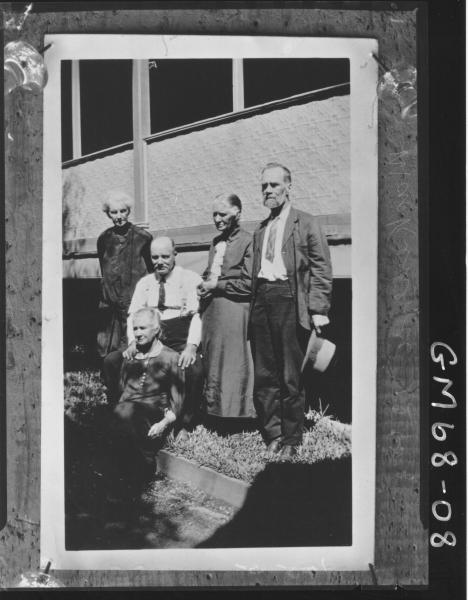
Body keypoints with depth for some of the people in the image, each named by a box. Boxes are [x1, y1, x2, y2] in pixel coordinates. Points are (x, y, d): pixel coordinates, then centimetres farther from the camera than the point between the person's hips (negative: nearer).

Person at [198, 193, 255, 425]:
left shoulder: (247, 242, -7)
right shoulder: (216, 242, 19)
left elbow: (249, 283, -13)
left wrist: (216, 285, -11)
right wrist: (205, 285, 6)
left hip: (233, 312, -8)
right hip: (210, 310, 8)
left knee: (232, 366, -3)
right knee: (211, 365, 9)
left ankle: (236, 413, 5)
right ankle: (213, 409, 17)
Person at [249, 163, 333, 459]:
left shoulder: (306, 224, 1)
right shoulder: (260, 229, 20)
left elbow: (321, 269, -5)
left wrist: (319, 309, -13)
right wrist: (254, 305, 11)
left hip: (289, 300, -6)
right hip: (262, 301, 6)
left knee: (291, 378, 0)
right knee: (264, 375, 8)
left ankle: (291, 441, 11)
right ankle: (273, 434, 19)